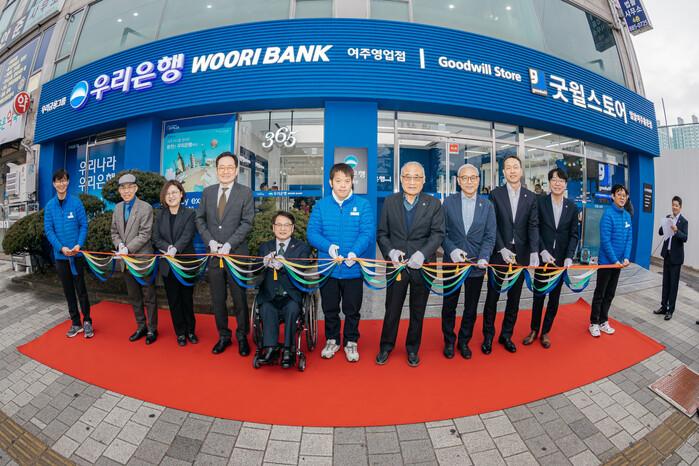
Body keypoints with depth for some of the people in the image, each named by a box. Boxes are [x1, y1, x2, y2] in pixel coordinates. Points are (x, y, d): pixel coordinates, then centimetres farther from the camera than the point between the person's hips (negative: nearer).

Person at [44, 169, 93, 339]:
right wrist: (61, 248, -13)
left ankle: (87, 321, 14)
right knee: (68, 290, 11)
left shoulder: (76, 202, -5)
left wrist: (79, 245, -17)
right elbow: (48, 230, 0)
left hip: (76, 253, -3)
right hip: (60, 255, 3)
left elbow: (84, 225, -5)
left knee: (81, 289, 1)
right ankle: (75, 322, 21)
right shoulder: (49, 206, 2)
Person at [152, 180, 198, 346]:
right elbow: (156, 238, 1)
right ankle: (180, 332, 21)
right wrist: (168, 248, -18)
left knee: (187, 298, 8)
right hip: (167, 264, 3)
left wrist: (175, 249, -29)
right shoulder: (160, 216, 8)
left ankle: (190, 331, 23)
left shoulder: (190, 213, -4)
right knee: (173, 300, 9)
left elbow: (187, 236, -14)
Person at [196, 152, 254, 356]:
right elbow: (200, 219, 9)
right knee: (217, 299, 11)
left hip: (237, 254, -3)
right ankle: (223, 336, 27)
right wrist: (210, 242, -6)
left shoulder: (245, 192, -1)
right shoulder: (207, 192, 10)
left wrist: (228, 245, -14)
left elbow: (247, 222, -7)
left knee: (240, 298, 5)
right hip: (213, 254, 4)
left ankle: (242, 337, 22)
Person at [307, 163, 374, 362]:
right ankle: (332, 340, 38)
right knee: (330, 308, 17)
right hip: (328, 268, 1)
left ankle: (351, 343, 34)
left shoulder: (363, 205, -3)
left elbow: (367, 233, -10)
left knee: (352, 310, 13)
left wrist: (354, 252, -26)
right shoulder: (321, 205, 1)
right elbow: (312, 232, -4)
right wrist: (328, 246, -21)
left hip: (353, 268, -1)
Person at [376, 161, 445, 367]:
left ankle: (413, 349, 34)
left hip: (422, 266, 0)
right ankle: (386, 347, 31)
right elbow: (382, 233, 3)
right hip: (396, 265, 0)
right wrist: (390, 251, -15)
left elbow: (438, 233, -7)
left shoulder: (434, 204, 1)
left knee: (418, 311, 14)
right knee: (392, 309, 11)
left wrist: (423, 253, -22)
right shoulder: (390, 202, 4)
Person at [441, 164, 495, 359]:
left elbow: (490, 236, -1)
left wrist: (483, 257, -16)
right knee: (449, 306, 12)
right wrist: (452, 250, -18)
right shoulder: (449, 202, -1)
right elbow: (441, 232, -3)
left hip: (476, 264, 1)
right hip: (452, 262, -1)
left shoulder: (487, 205, 2)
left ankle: (464, 341, 33)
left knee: (471, 308, 13)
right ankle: (449, 341, 31)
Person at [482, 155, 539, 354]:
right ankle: (488, 336, 20)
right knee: (492, 296, 6)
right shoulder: (495, 194, -1)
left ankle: (506, 335, 26)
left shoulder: (530, 197, 6)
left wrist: (534, 251, -14)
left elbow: (533, 225, -1)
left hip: (521, 255, 3)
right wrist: (502, 249, -15)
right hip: (499, 253, -2)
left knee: (514, 297, 11)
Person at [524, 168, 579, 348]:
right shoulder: (540, 202, -5)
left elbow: (574, 234, 2)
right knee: (538, 296, 6)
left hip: (561, 259, 2)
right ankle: (534, 330, 23)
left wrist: (569, 257, -10)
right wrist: (543, 251, -16)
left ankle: (545, 332, 25)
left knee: (554, 297, 10)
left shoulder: (572, 207, 3)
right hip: (543, 257, -2)